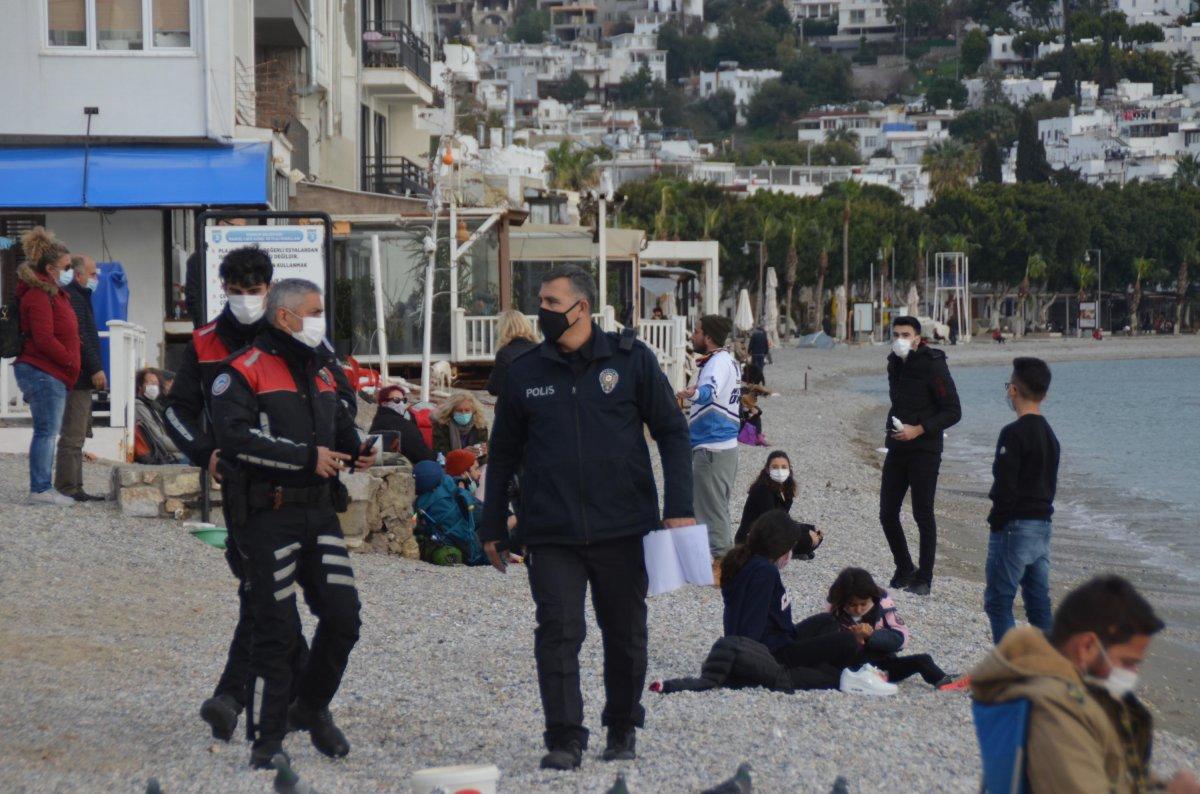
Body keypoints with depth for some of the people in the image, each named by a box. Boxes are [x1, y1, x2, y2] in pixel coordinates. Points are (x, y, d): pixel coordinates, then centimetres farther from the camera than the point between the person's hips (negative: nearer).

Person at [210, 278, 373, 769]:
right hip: (269, 516, -7)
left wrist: (358, 452, 2)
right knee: (276, 629, -4)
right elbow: (234, 436, -20)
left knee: (343, 615, 1)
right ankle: (267, 742, 6)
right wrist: (306, 457, -21)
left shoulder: (321, 374, 18)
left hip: (320, 513, 7)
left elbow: (342, 430, 26)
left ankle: (311, 709, 23)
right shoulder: (245, 371, -7)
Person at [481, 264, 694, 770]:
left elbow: (671, 432, 4)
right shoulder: (525, 372, 6)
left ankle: (622, 730, 26)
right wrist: (493, 527, 13)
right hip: (551, 533, 0)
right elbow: (503, 455, 15)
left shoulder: (631, 359, 1)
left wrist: (679, 506, -5)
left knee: (625, 634, 10)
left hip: (622, 529, 0)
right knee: (558, 632, -11)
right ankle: (564, 738, -9)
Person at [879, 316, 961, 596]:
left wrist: (918, 429, -20)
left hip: (924, 450, -7)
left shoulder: (932, 366, -12)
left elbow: (953, 412, -13)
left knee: (923, 515, -3)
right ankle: (905, 569, 23)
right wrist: (893, 428, 12)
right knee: (887, 513, 6)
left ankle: (924, 578, 4)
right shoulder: (895, 364, 10)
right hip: (897, 448, 7)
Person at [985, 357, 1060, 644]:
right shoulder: (1049, 434, 12)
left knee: (998, 601, -4)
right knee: (1039, 602, 11)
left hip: (1015, 526, -8)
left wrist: (996, 523, -10)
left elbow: (1004, 488, -19)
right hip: (1043, 527, 8)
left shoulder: (1014, 434, -16)